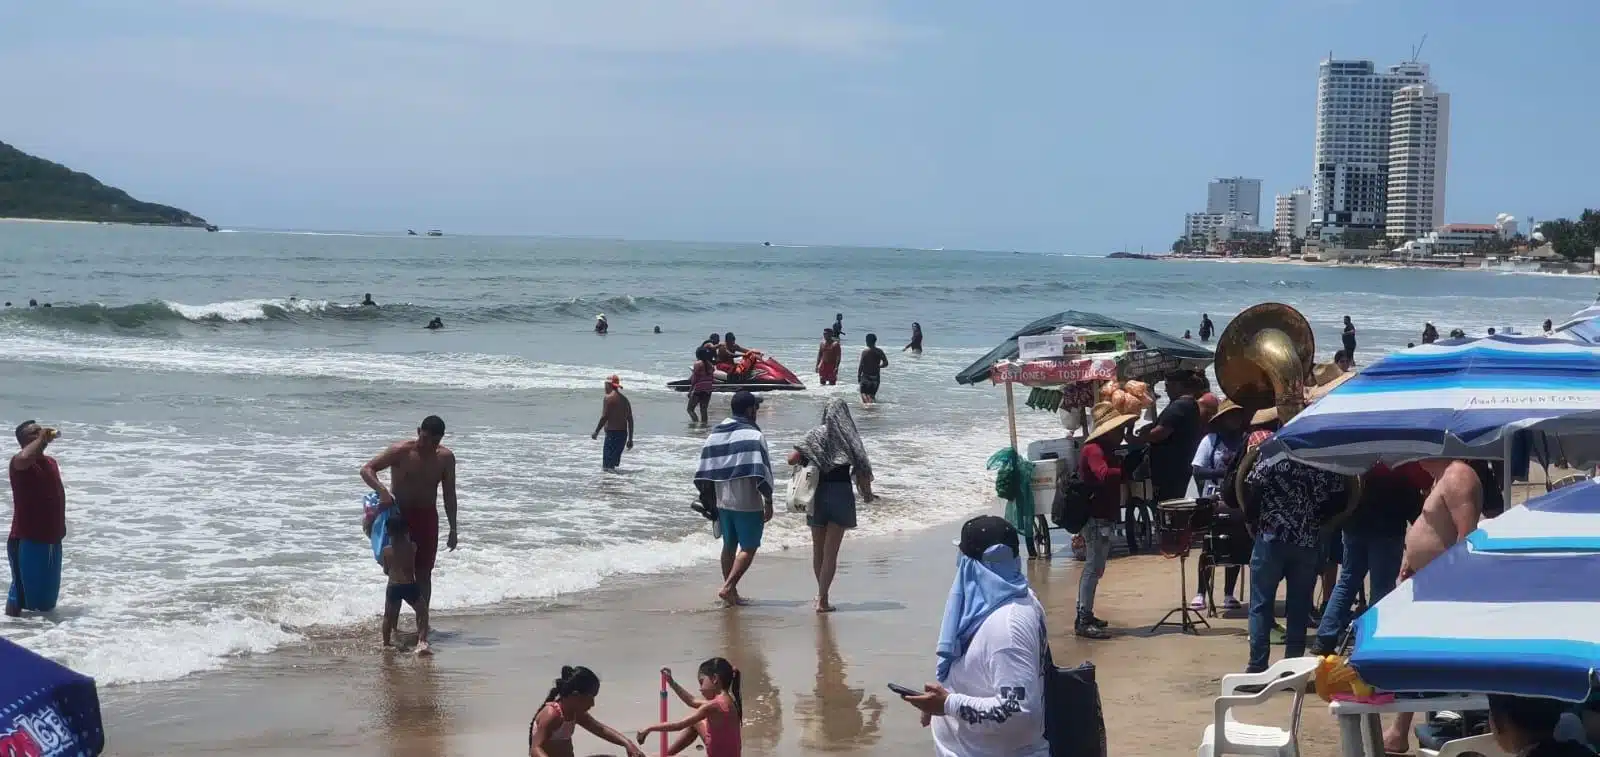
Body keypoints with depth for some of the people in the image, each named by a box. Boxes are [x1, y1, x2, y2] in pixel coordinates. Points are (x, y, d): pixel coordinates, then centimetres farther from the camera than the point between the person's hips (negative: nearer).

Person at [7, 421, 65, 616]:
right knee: (22, 591, -5)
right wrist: (41, 438, -23)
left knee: (47, 598, 17)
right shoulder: (19, 462, -12)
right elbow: (24, 457, -38)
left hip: (51, 540, 8)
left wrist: (60, 528, 20)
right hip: (26, 540, -8)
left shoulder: (51, 462, 13)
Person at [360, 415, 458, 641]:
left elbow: (449, 495, 4)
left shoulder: (446, 458, -4)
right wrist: (382, 490, -34)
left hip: (427, 517, 3)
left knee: (424, 573, 3)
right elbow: (366, 470, -17)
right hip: (399, 515, -3)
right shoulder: (401, 452, -14)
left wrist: (453, 529, 3)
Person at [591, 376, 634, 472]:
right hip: (623, 433, 8)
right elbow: (630, 420, 17)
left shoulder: (608, 398, -7)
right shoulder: (625, 399, 16)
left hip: (612, 432, -8)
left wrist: (596, 432, -5)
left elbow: (604, 417, -14)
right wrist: (630, 439, 21)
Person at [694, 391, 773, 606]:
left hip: (722, 502, 7)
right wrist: (768, 502, -10)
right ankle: (728, 587, -11)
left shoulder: (714, 435, 9)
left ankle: (731, 594, 22)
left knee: (729, 546, 16)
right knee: (748, 548, 1)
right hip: (748, 504, -7)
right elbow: (761, 473, -17)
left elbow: (704, 474, 10)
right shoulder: (753, 436, -12)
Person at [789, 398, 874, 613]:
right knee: (831, 551, 2)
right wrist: (867, 492, 12)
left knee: (818, 549, 17)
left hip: (818, 494, 1)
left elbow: (791, 459, -9)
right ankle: (822, 599, -3)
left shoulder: (815, 435, -2)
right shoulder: (849, 438, -4)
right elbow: (861, 468, -4)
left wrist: (805, 460, 12)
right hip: (841, 493, -1)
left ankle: (821, 593, 30)